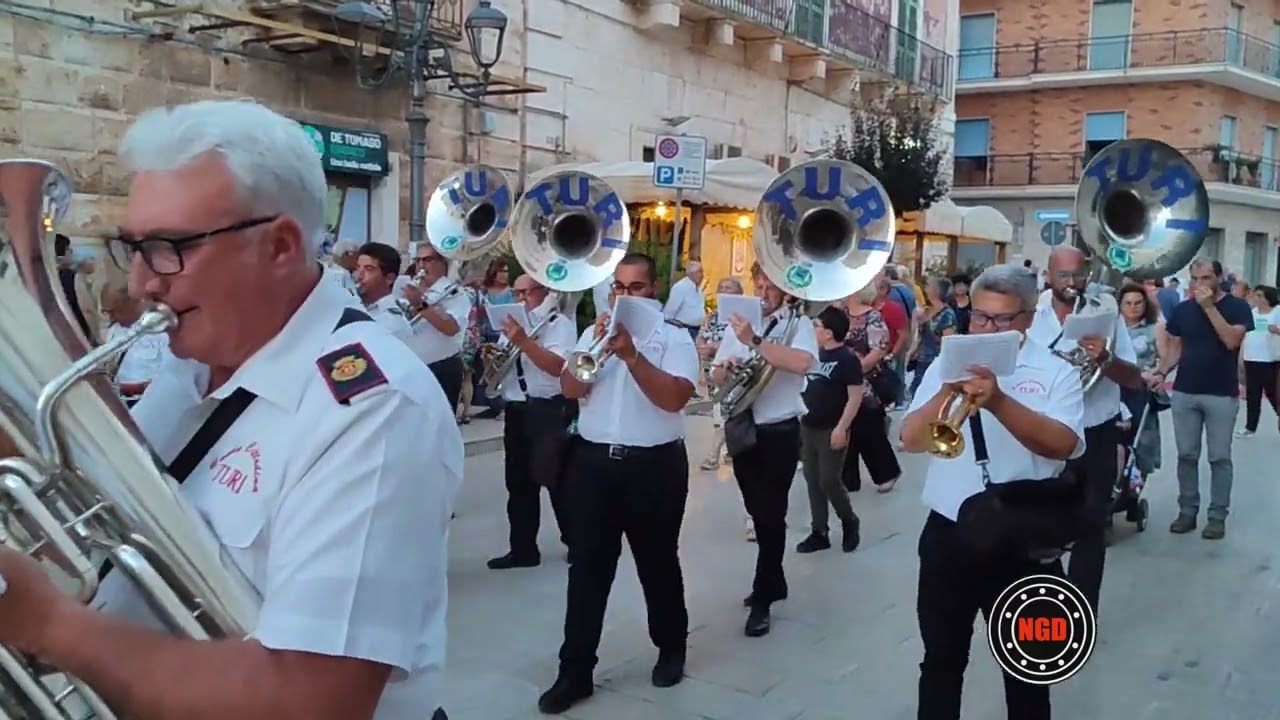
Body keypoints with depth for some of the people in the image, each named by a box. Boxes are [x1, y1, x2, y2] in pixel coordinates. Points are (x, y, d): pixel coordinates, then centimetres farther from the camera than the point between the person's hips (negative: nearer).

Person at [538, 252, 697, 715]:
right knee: (587, 568, 4)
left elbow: (675, 398, -17)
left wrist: (631, 354, -22)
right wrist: (598, 348, -15)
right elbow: (570, 389, -2)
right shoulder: (594, 332, 9)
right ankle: (575, 671, 11)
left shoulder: (674, 337, -2)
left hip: (654, 466, -3)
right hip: (593, 461, 3)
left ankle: (671, 648, 33)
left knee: (658, 564, 12)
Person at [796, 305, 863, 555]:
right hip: (808, 427, 7)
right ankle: (820, 533, 17)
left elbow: (855, 396, -16)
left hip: (831, 431, -7)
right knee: (812, 481, 9)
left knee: (829, 482, -4)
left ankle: (850, 523, 20)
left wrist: (841, 428, -20)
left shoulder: (847, 359, -14)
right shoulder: (815, 353, 8)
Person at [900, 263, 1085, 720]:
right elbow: (910, 439, -2)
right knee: (942, 659, 15)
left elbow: (1064, 444, -18)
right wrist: (948, 391, -17)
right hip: (947, 535, 3)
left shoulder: (1055, 373, -2)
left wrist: (998, 401, -29)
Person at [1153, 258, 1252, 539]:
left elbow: (1232, 341, -18)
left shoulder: (1236, 306, -4)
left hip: (1222, 395, -3)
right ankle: (1187, 510, 16)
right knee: (1186, 455, 7)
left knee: (1219, 458, 2)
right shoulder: (1182, 309, 6)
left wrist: (1209, 306, -19)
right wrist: (1161, 372, -7)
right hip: (1184, 392, 3)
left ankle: (1217, 515, 10)